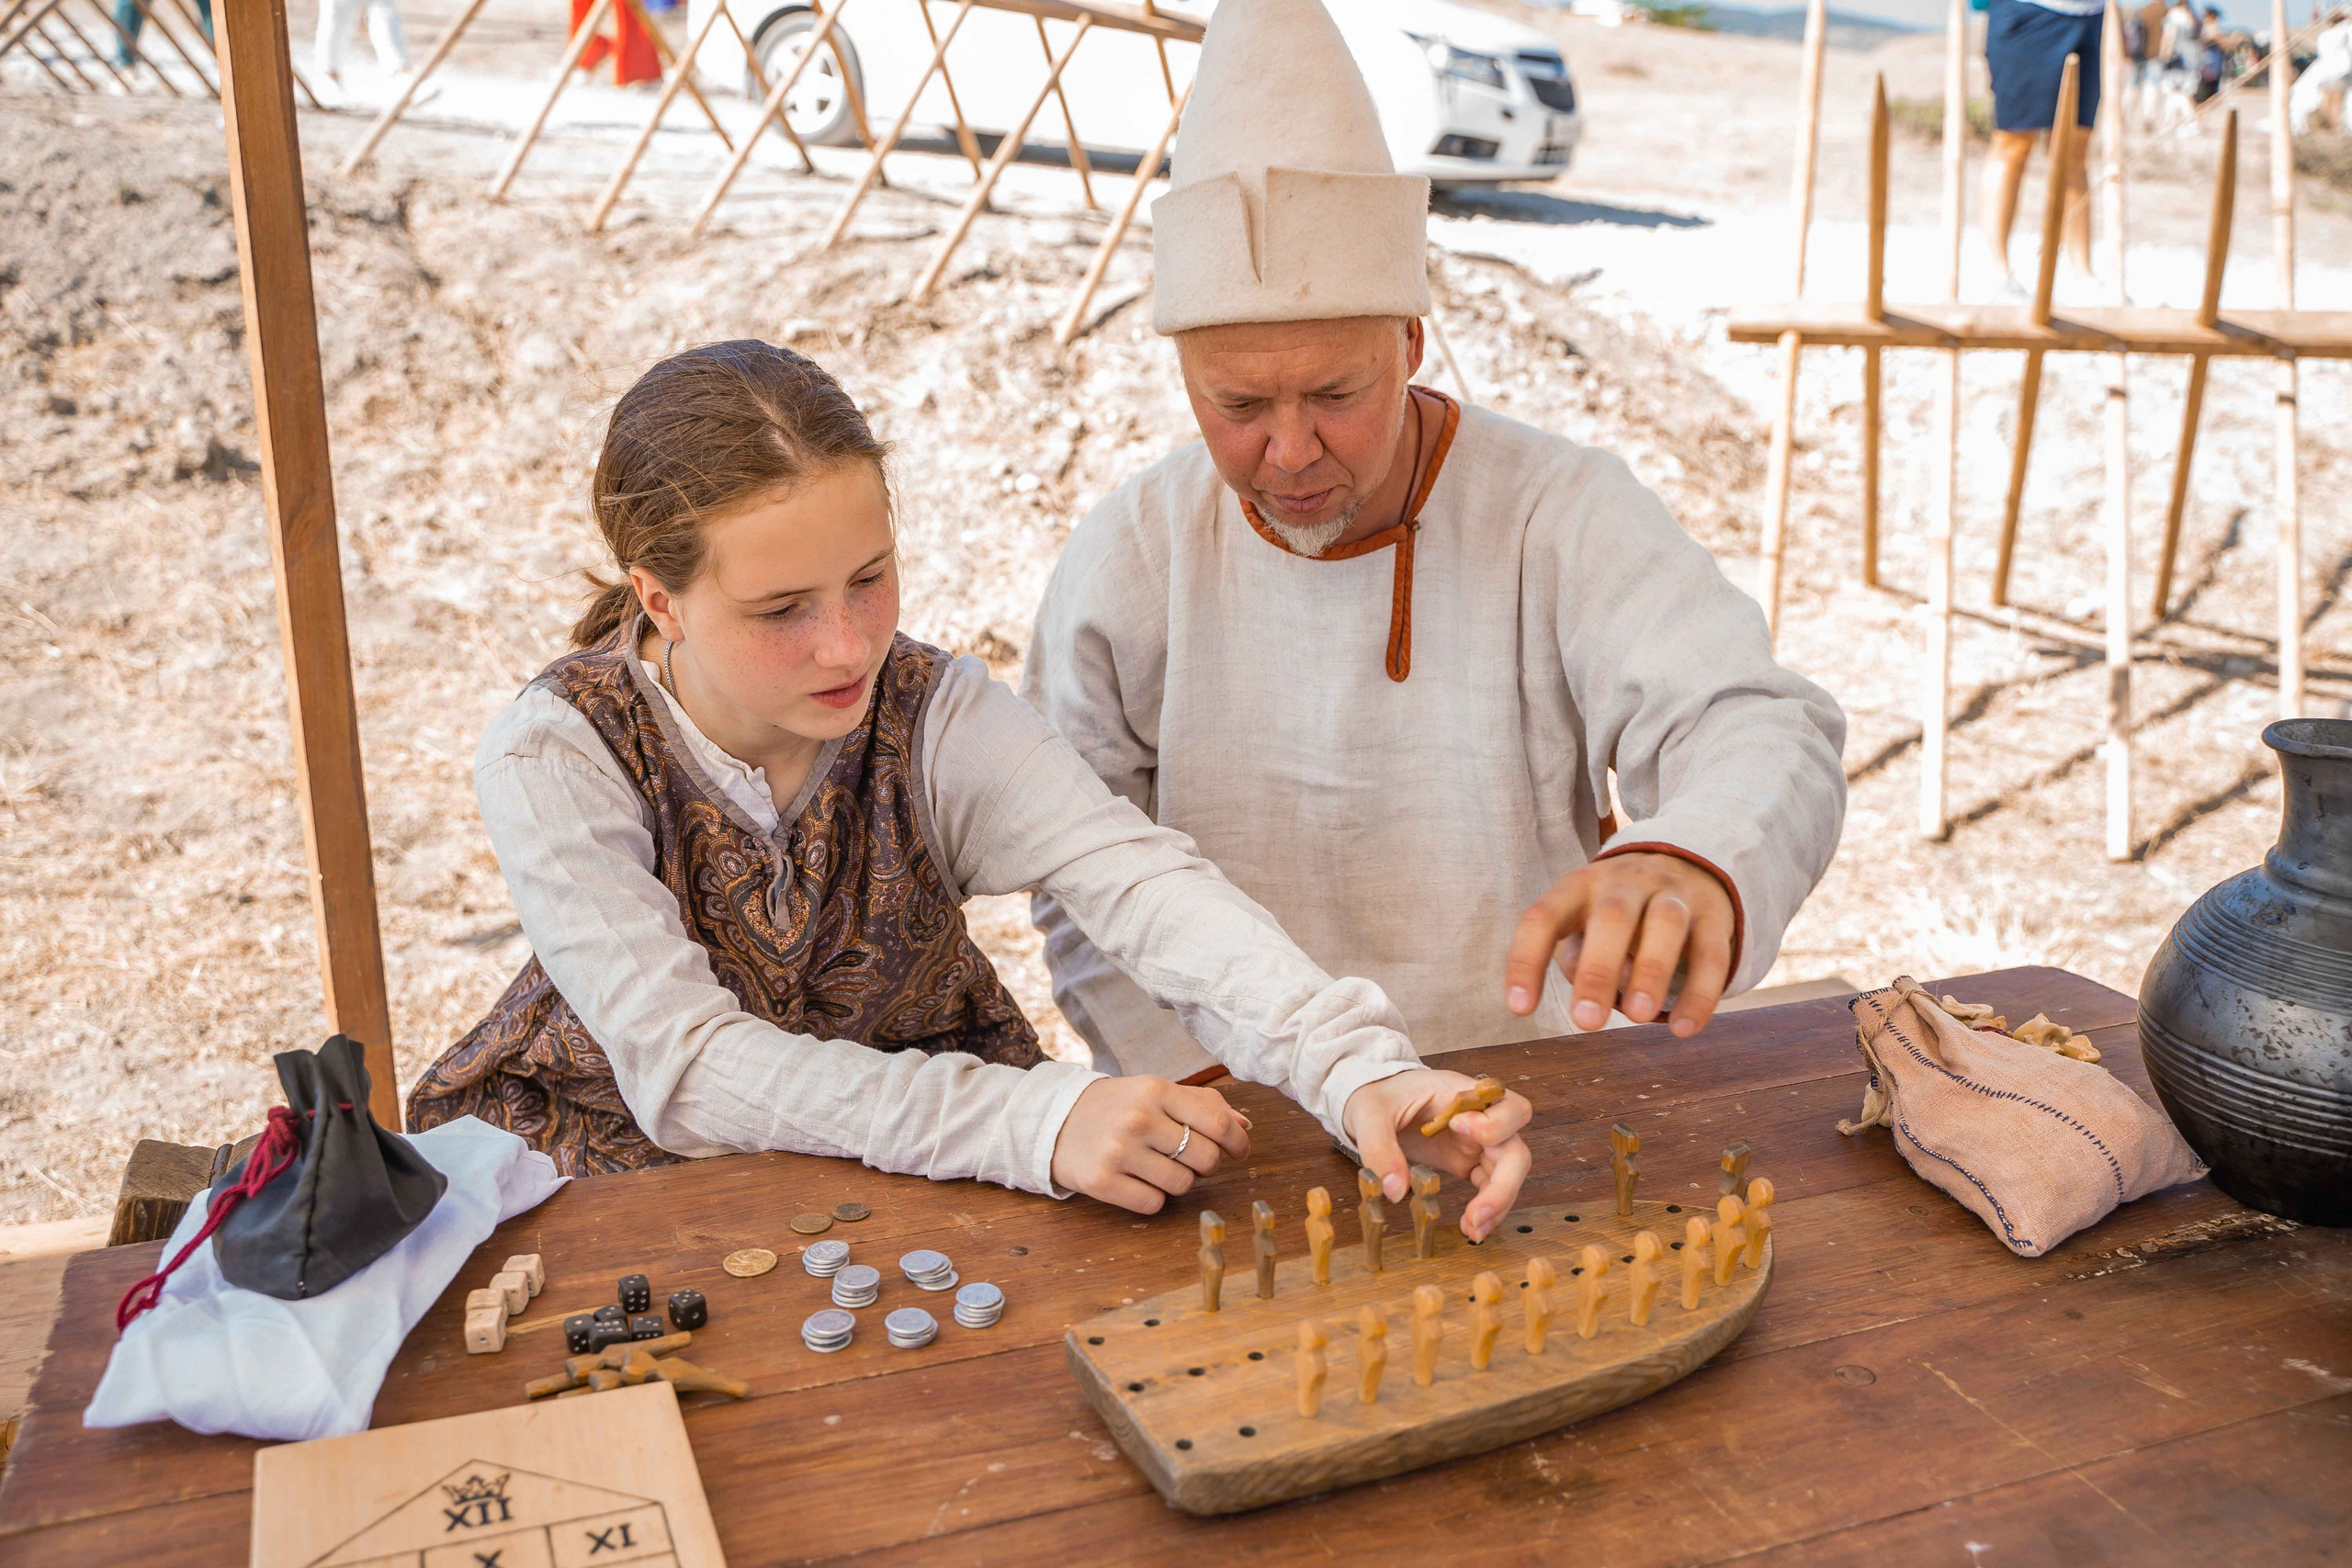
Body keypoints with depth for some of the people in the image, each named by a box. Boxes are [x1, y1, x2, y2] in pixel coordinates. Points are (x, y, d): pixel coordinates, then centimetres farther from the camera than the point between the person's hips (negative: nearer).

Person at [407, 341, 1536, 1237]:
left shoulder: (937, 718, -15)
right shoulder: (554, 760, -21)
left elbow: (1141, 886, -28)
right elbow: (684, 1066, -29)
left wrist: (1358, 1068, -47)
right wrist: (1036, 1120, -40)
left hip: (919, 1168, 1)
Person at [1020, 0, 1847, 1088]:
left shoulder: (1565, 516, -9)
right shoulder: (1128, 556, -4)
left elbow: (1766, 734, -21)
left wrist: (1691, 866, -44)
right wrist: (1202, 1079, -11)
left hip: (1528, 1094, 0)